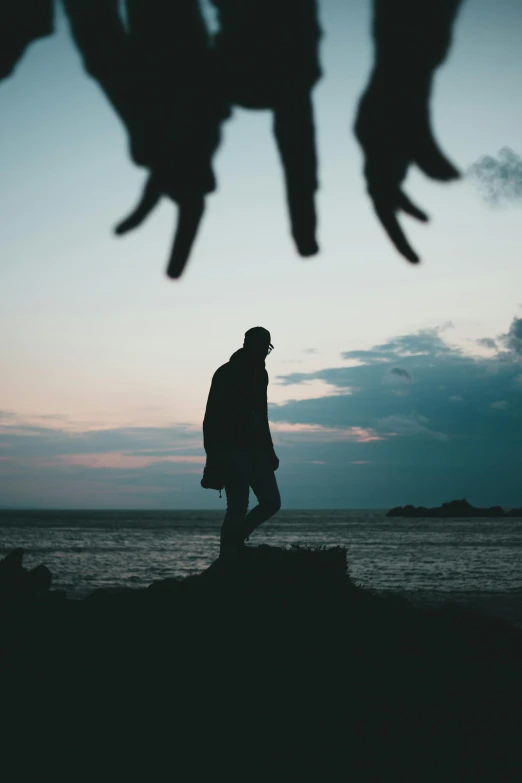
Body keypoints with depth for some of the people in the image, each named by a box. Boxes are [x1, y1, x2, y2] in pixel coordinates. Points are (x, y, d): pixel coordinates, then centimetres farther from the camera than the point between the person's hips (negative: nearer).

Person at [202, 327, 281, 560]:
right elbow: (212, 416, -13)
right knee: (238, 507, -10)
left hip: (255, 449, 7)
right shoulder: (226, 374, -8)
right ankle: (227, 559, -2)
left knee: (271, 501, 2)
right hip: (232, 450, -7)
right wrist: (212, 454, -20)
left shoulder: (259, 374, 15)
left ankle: (236, 540, 19)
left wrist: (269, 450, 18)